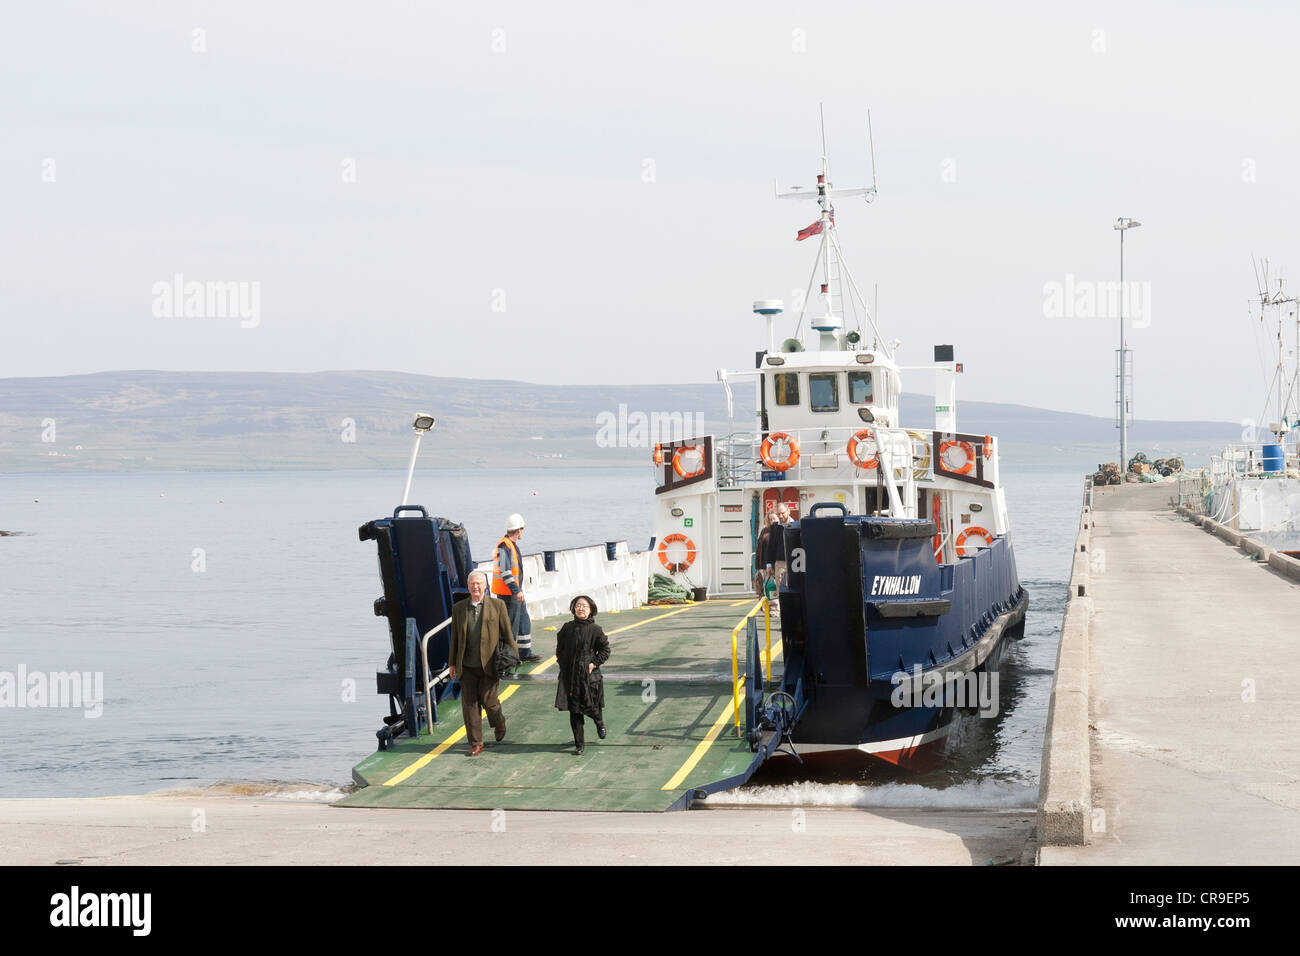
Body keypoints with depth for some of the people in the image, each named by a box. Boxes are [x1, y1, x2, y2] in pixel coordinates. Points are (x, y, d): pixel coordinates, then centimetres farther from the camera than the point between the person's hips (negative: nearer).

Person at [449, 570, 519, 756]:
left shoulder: (497, 605, 2)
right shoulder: (459, 608, 9)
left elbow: (507, 634, 4)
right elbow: (455, 637, 12)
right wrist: (453, 663, 10)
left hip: (489, 664, -3)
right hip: (467, 666, 3)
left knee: (488, 699, -4)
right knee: (469, 704, 1)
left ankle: (499, 722, 29)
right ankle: (475, 743, 9)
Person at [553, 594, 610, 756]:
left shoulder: (595, 630, -5)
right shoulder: (567, 628, 5)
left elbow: (605, 650, 1)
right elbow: (560, 648, 17)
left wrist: (594, 664, -8)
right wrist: (562, 663, 6)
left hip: (589, 676, -2)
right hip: (570, 675, 3)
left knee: (592, 707, 6)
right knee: (574, 712, 0)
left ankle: (600, 724, 42)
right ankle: (579, 745, 8)